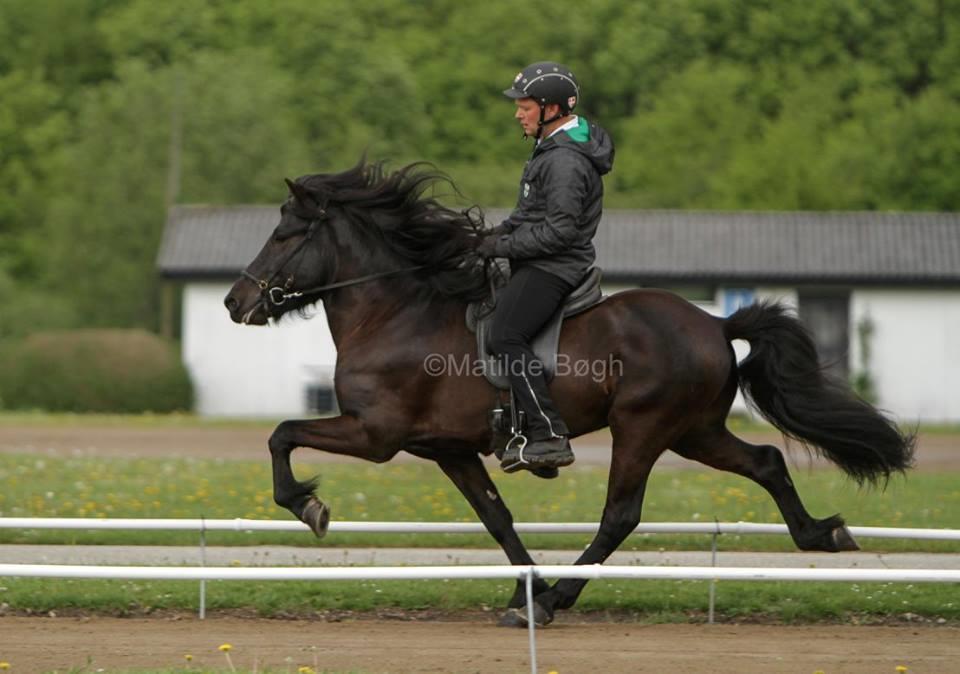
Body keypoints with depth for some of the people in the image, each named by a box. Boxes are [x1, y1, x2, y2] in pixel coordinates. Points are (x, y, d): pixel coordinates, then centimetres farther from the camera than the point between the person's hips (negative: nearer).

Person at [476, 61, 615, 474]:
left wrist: (504, 247, -19)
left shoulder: (566, 161, -20)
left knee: (505, 336, -23)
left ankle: (550, 436, -28)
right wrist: (503, 231, 9)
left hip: (552, 266, -11)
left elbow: (558, 231, -24)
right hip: (540, 264, 11)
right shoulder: (554, 146, 13)